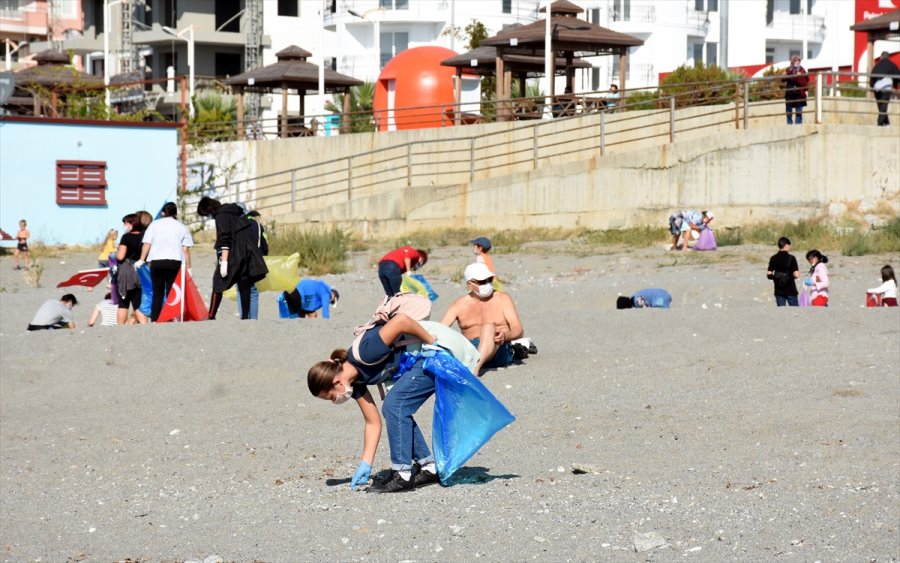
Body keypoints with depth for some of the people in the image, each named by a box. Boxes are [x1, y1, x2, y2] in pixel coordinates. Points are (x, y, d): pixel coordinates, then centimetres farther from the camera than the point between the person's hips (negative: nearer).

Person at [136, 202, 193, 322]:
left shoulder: (154, 224, 9)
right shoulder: (181, 227, 9)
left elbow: (146, 244, 3)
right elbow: (185, 249, 3)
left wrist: (141, 260, 8)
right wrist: (188, 267, 5)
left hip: (156, 262, 1)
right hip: (175, 263, -1)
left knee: (157, 293, 6)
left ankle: (154, 320, 1)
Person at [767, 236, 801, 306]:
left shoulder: (773, 258, 1)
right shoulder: (791, 258, -8)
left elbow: (769, 275, -1)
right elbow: (796, 275, -12)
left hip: (779, 290, 3)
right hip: (790, 290, -3)